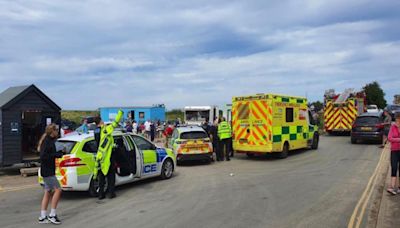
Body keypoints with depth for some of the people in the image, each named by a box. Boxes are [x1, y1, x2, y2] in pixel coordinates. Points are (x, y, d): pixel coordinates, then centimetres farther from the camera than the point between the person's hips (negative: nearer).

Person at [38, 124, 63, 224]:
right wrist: (57, 154, -21)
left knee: (48, 192, 12)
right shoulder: (47, 141, -16)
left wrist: (59, 153, 3)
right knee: (57, 190, -9)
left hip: (48, 171, 10)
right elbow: (43, 156, -23)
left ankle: (43, 217, 17)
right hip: (47, 171, -10)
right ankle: (52, 215, -3)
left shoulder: (50, 141, 14)